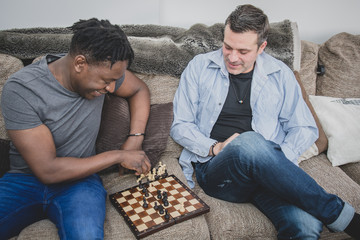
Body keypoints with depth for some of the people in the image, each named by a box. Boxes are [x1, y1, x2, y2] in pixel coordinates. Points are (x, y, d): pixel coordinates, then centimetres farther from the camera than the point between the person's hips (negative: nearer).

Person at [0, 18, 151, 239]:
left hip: (80, 179, 2)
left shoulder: (102, 69, -8)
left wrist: (135, 139, -4)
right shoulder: (20, 90, -21)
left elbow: (139, 90, 11)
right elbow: (48, 170, -21)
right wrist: (119, 156, -17)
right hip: (26, 180, -1)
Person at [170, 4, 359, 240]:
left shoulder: (280, 74, 12)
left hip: (266, 170, 1)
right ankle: (341, 214, -20)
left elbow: (305, 128, 13)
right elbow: (180, 126, 7)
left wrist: (280, 160, -7)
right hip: (215, 170, 0)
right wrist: (215, 148, -11)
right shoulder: (199, 67, 8)